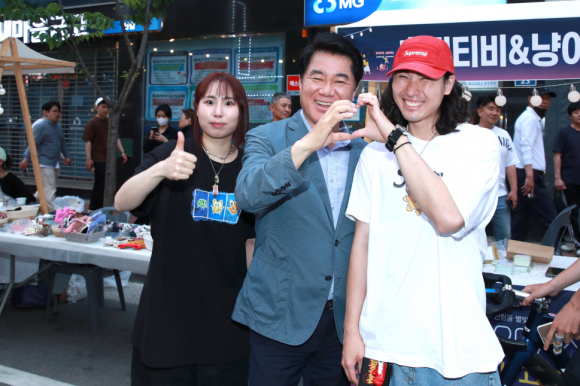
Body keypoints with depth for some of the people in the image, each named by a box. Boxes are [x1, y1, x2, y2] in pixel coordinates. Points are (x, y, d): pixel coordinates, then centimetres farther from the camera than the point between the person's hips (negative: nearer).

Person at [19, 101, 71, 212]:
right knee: (50, 189, -10)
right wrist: (27, 158, -20)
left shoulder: (58, 126, 14)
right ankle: (53, 212, -10)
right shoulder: (41, 126, -11)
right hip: (44, 163, -8)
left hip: (55, 163, 8)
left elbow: (62, 143, 24)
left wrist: (66, 156, 21)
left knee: (46, 189, 16)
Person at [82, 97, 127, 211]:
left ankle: (93, 208, 23)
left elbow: (116, 138, 17)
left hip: (108, 158, 7)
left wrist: (122, 152, 5)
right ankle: (97, 209, -1)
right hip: (99, 159, -7)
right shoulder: (92, 123, -7)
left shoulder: (109, 122, 14)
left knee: (99, 185, 14)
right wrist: (89, 159, -21)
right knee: (101, 185, -9)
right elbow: (88, 141, -12)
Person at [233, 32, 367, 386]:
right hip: (279, 317, -3)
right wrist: (309, 143, -33)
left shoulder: (365, 149, 5)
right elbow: (248, 196, -24)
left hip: (343, 321, 3)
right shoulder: (266, 138, -5)